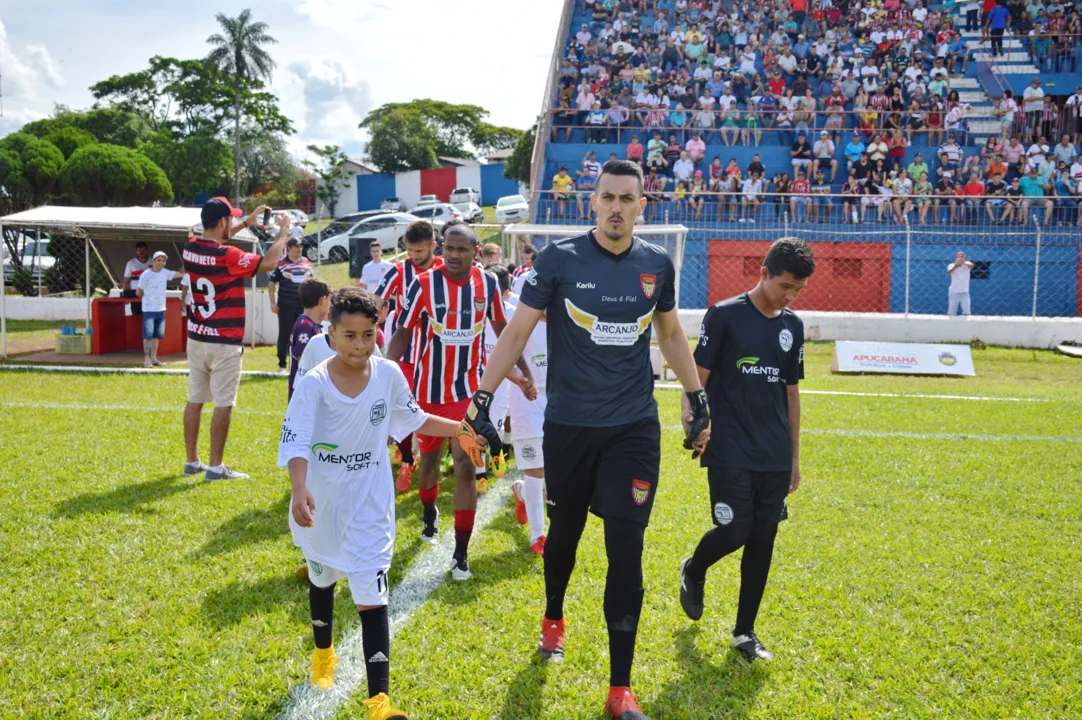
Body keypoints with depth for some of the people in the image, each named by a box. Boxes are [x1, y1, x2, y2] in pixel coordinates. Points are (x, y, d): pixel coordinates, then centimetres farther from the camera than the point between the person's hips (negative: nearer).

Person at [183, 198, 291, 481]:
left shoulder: (190, 248, 2)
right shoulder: (227, 256, -19)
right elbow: (269, 263, -16)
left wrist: (246, 224, 25)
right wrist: (283, 232, -2)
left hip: (196, 338, 7)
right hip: (224, 342, -7)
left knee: (195, 400, 12)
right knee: (223, 404, 0)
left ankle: (192, 461, 19)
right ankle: (216, 466, 3)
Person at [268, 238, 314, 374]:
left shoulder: (306, 263, 9)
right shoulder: (281, 264, -4)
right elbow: (271, 282, -3)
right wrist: (273, 302, -9)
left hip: (304, 306, 4)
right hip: (286, 306, -4)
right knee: (284, 335, 1)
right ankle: (282, 365, 8)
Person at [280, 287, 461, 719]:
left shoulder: (389, 375, -9)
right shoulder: (313, 384, -18)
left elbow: (412, 420, 9)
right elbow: (295, 443, -28)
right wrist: (300, 490, -45)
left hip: (368, 506, 0)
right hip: (320, 505, 0)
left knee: (371, 598, -9)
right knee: (322, 581, 25)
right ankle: (323, 653, 51)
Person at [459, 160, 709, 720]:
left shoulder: (657, 265, 3)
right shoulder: (560, 259, -6)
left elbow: (671, 335, 17)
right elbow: (516, 332, -4)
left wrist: (697, 400, 17)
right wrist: (481, 401, -9)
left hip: (634, 427, 1)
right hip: (569, 426, -1)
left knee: (626, 551, -4)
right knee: (564, 531, 17)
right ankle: (553, 618, 49)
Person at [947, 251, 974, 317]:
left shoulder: (966, 264, -4)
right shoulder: (951, 265, -4)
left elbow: (972, 265, -28)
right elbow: (949, 272, -26)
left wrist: (964, 263, -50)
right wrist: (955, 266, -47)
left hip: (964, 292, 0)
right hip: (954, 292, 0)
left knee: (966, 312, 1)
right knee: (951, 312, 4)